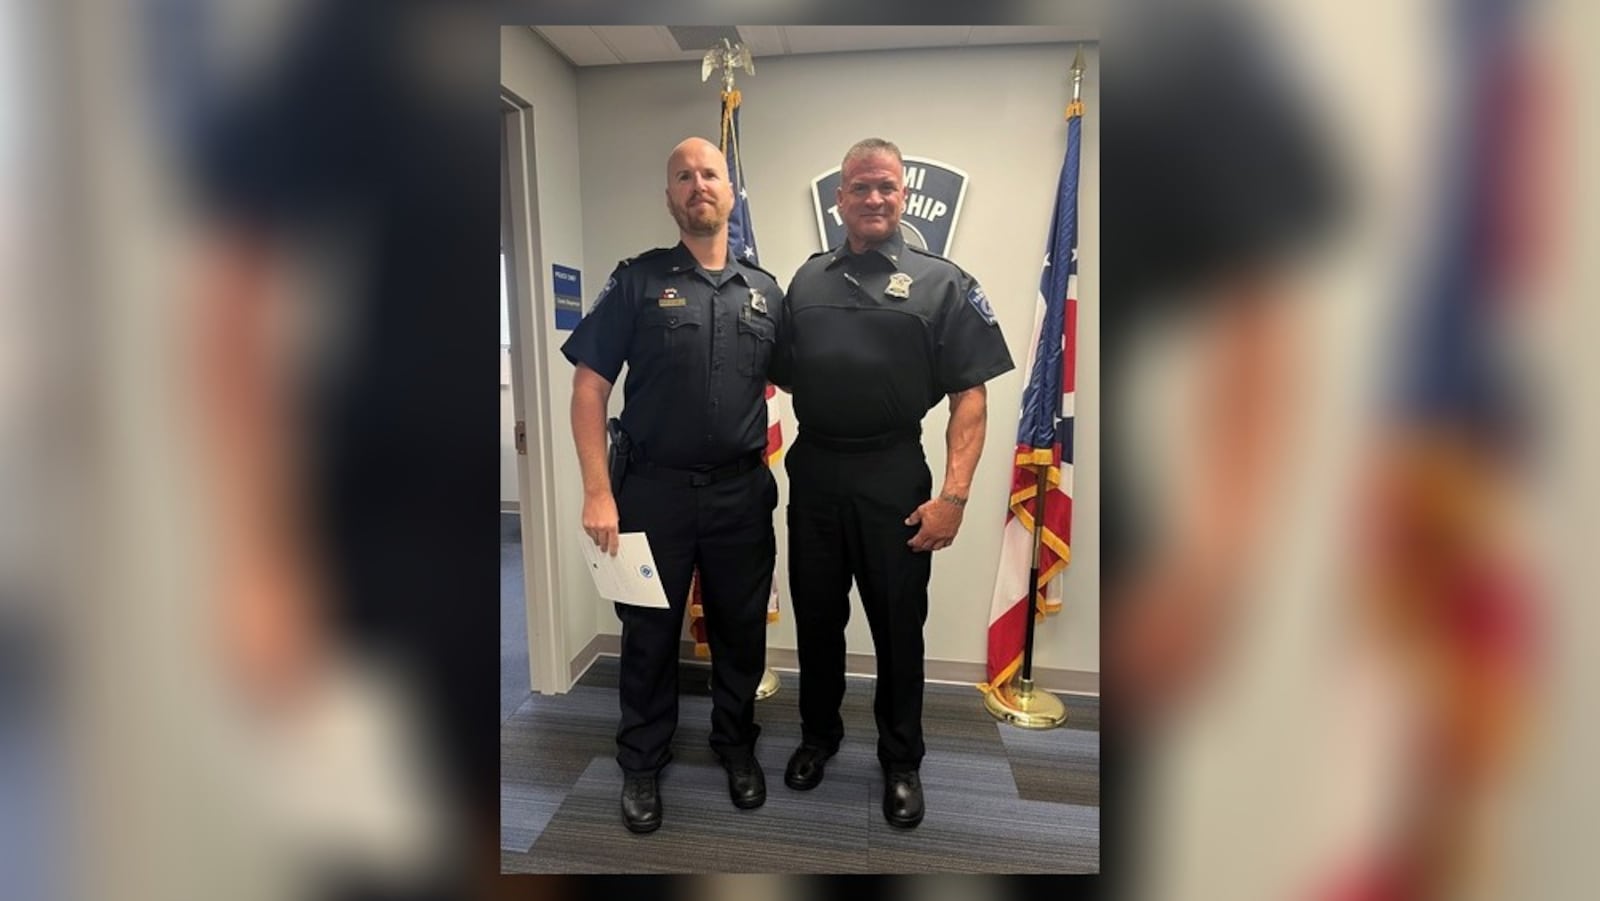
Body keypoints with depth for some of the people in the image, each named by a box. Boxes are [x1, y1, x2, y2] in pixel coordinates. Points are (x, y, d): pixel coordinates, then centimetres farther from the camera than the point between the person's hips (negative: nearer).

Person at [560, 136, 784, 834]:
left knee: (741, 630, 14)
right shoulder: (637, 281, -1)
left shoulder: (765, 291, 7)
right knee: (649, 632, 12)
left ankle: (736, 744, 38)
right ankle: (642, 763, 33)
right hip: (654, 490, -2)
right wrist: (598, 492, -12)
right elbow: (589, 388, -5)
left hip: (742, 493, 3)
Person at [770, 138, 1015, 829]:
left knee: (898, 625, 10)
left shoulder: (941, 282, -1)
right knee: (816, 615, 16)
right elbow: (782, 376, 14)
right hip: (812, 473, 3)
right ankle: (819, 734, 40)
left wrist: (954, 494, -15)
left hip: (894, 479, -3)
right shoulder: (807, 280, 10)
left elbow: (969, 396, -6)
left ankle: (901, 761, 32)